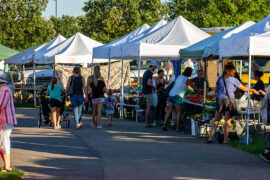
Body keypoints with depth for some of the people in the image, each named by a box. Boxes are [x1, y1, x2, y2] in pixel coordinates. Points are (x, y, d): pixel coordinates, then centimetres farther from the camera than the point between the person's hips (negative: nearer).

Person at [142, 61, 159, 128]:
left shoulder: (146, 72, 16)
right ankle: (146, 123, -6)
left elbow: (143, 83, 22)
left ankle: (146, 122, 16)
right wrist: (154, 87, -8)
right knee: (149, 107, -6)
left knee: (148, 107, 15)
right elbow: (149, 83, -25)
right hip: (148, 92, -10)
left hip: (145, 91, 10)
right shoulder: (150, 73, -15)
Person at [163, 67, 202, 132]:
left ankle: (164, 124, 4)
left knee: (170, 110, 13)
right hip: (177, 97, -6)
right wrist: (201, 91, 21)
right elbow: (195, 89, 2)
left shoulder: (179, 76, 16)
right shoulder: (187, 80, -4)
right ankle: (178, 128, 4)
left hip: (171, 94, 6)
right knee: (179, 112, 4)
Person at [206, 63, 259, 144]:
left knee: (216, 120, 11)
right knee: (228, 121, -1)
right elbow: (244, 88, 4)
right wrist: (252, 90, 18)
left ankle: (210, 137, 3)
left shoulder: (220, 79, 9)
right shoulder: (233, 79, -2)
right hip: (229, 100, -4)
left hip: (219, 99, 4)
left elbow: (216, 90, 15)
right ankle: (225, 140, -5)